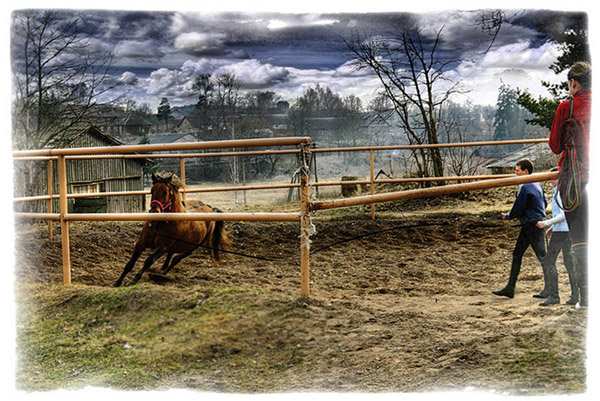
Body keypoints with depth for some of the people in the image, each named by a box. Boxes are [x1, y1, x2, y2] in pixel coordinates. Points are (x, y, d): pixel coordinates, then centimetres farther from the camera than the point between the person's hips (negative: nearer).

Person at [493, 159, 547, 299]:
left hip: (532, 226, -10)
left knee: (542, 257, -3)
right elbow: (544, 203, 19)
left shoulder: (525, 187, -18)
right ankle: (510, 288, 15)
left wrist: (508, 216, 5)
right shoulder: (537, 184, 11)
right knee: (517, 254, 11)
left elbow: (517, 209, -15)